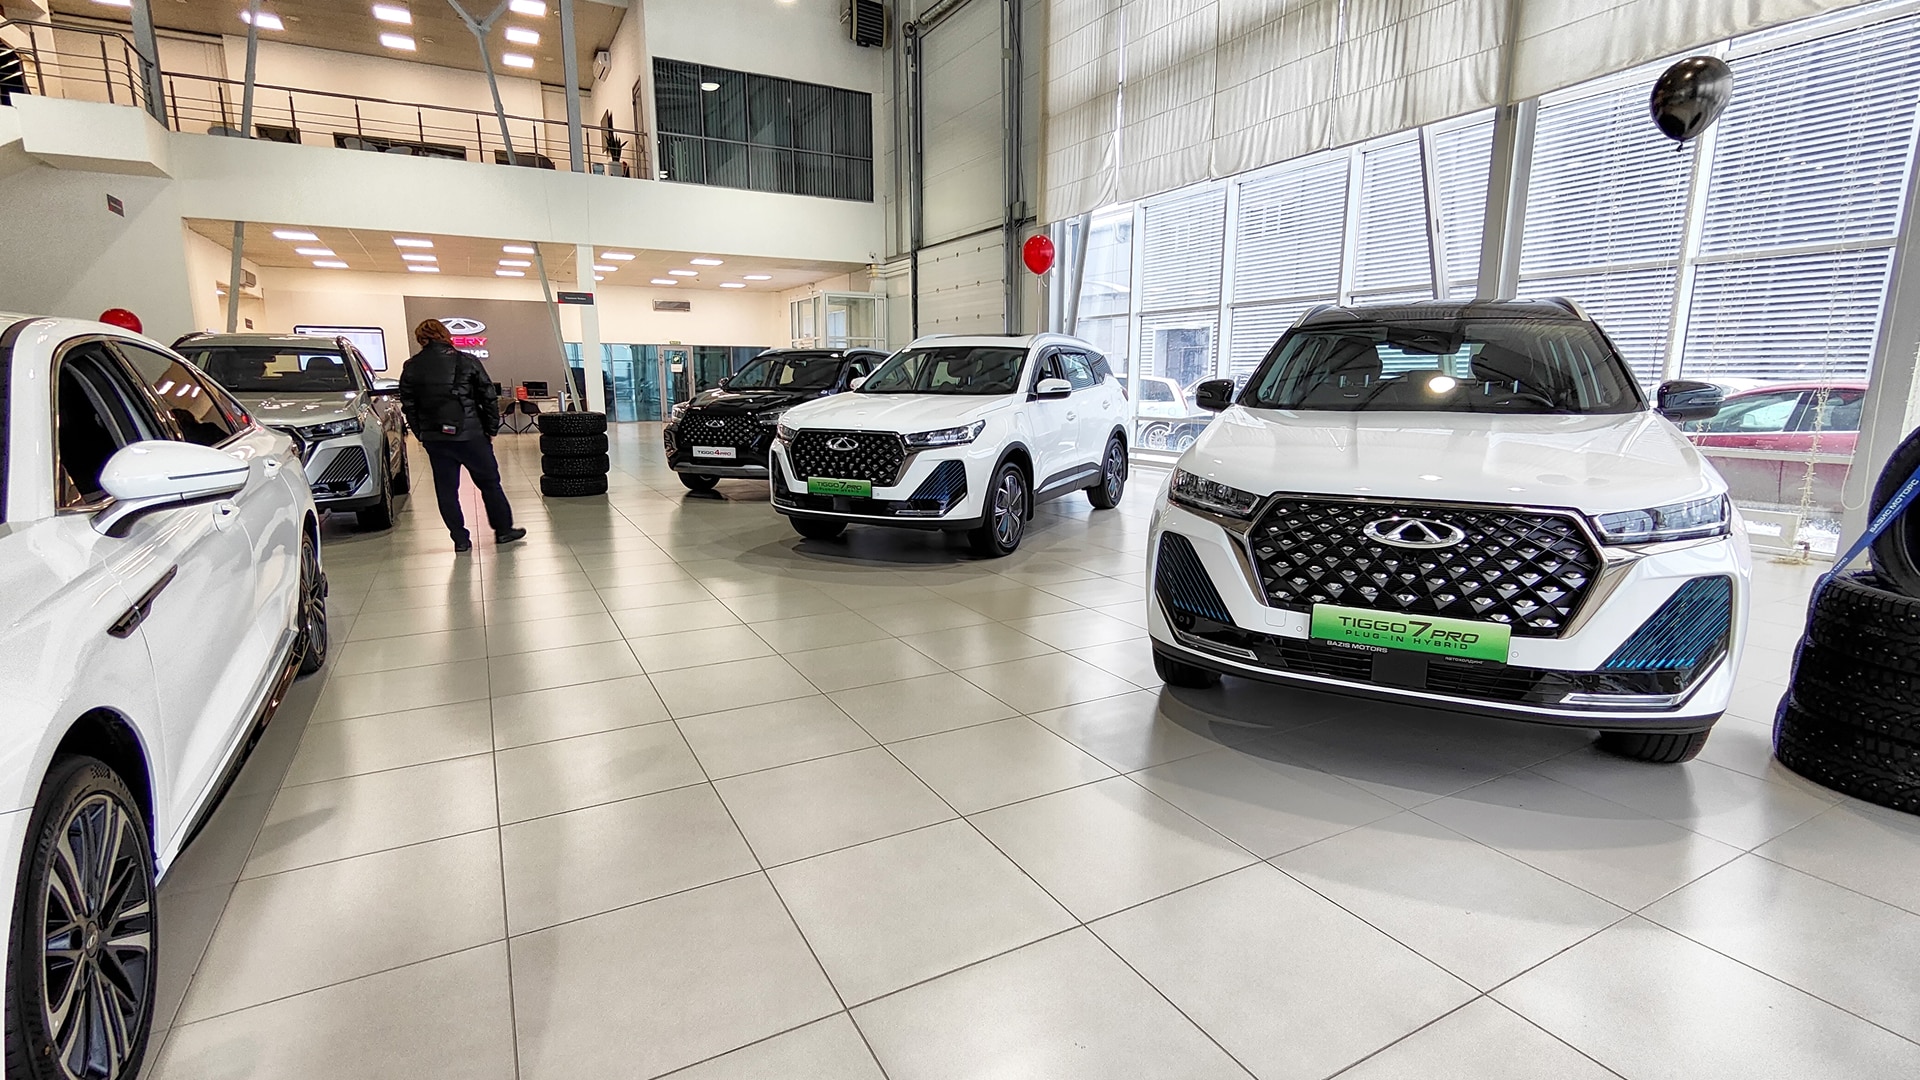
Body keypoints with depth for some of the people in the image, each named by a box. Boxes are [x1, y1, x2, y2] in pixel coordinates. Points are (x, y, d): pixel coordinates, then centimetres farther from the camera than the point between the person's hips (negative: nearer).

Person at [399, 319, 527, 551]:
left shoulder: (411, 367, 5)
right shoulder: (467, 361, -3)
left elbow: (408, 405, 7)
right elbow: (488, 397, -3)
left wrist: (422, 434, 13)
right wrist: (491, 429, 6)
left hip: (434, 438, 2)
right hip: (469, 434, -2)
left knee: (446, 489, 9)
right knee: (489, 482, 9)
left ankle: (460, 539, 11)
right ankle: (503, 530, 15)